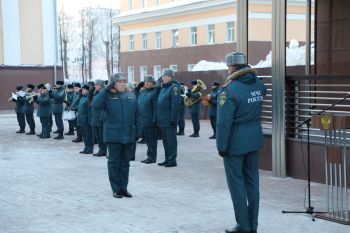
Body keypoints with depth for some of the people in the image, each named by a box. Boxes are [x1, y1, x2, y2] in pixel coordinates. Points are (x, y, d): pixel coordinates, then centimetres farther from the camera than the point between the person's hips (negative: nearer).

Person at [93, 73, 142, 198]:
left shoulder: (131, 96, 8)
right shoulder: (108, 96, -3)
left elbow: (137, 116, 10)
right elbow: (95, 105, -21)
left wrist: (138, 132, 6)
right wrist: (106, 90, -21)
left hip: (128, 136, 3)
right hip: (113, 135, -3)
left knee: (125, 163, 10)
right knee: (114, 162, 3)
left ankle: (124, 187, 19)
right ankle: (116, 189, 12)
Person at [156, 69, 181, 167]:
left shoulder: (174, 87, -12)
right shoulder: (163, 88, 15)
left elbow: (176, 104, -19)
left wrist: (173, 118, -22)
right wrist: (157, 117, 15)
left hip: (169, 120, -9)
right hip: (163, 120, 9)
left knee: (171, 139, -3)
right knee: (165, 140, 13)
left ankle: (172, 160, 3)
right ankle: (167, 159, 21)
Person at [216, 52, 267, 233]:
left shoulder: (229, 90, -19)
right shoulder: (259, 85, 3)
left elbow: (224, 122, -20)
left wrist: (221, 146, -14)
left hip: (236, 143, -7)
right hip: (255, 140, 7)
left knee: (236, 183, 4)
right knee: (252, 182, 13)